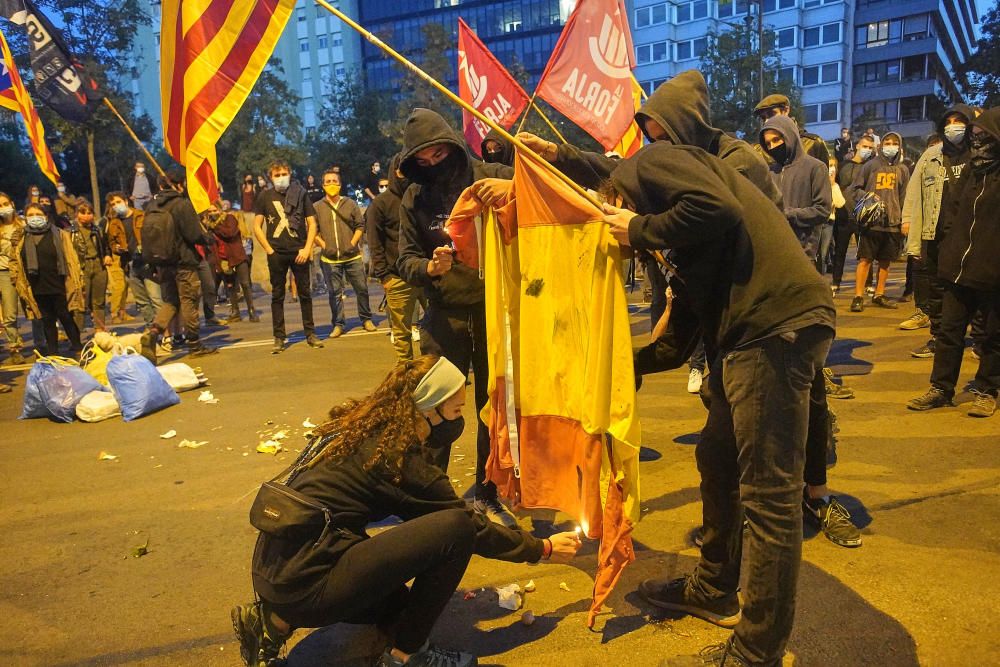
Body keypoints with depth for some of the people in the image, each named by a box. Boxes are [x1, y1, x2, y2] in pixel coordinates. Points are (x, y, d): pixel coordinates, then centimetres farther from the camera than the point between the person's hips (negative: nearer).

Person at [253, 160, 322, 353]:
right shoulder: (265, 196, 5)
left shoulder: (300, 194, 5)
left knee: (305, 293, 5)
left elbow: (312, 223, 4)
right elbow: (257, 226, 6)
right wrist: (269, 250, -3)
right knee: (277, 296, 5)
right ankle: (279, 337, 10)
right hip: (276, 254, 0)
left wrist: (307, 249, -6)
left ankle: (310, 333, 14)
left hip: (299, 252, 0)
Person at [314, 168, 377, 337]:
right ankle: (338, 324, 14)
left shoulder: (350, 204, 4)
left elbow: (360, 225, 6)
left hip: (352, 256, 1)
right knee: (335, 292, 5)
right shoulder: (317, 207, 2)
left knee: (362, 288, 5)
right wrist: (323, 245, -5)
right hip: (330, 258, 0)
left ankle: (366, 319, 21)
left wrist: (353, 243, -3)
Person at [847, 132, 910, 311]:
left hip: (893, 222, 4)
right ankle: (858, 297, -2)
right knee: (865, 259, -5)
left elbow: (905, 197, 12)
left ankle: (879, 295, 20)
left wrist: (905, 220, 5)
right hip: (872, 221, -4)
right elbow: (855, 189, 5)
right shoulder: (871, 165, 3)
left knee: (886, 261, 9)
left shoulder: (903, 170, 12)